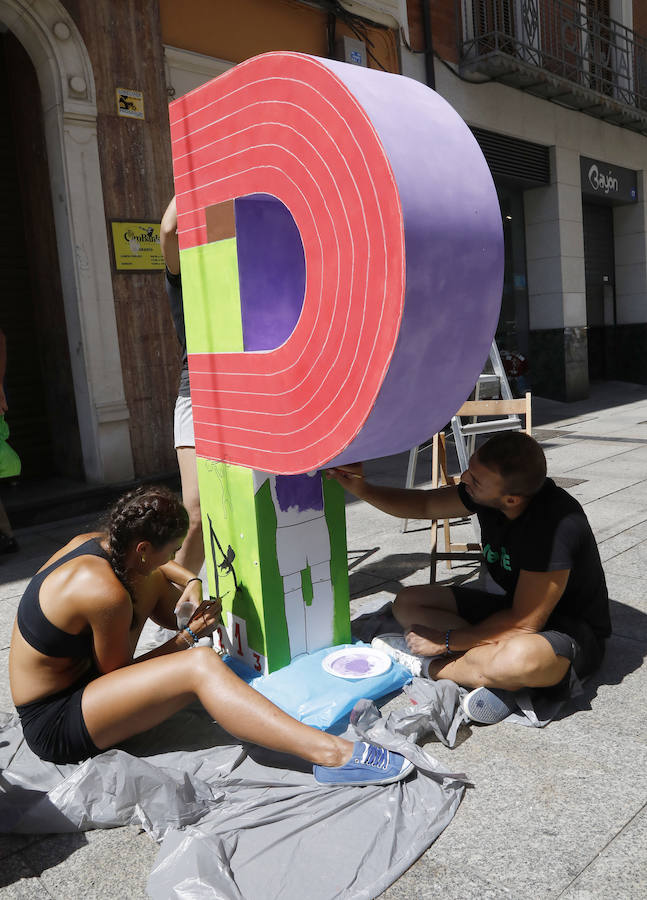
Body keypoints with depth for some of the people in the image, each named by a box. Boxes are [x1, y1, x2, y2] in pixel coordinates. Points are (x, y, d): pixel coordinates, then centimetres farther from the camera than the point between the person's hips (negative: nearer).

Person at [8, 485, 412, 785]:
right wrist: (187, 638, -9)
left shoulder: (91, 543, -4)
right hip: (56, 727, -10)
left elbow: (151, 563, 17)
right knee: (200, 665, -31)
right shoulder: (106, 593, -30)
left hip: (72, 676, 10)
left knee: (154, 580, 10)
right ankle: (333, 754, -40)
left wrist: (192, 582, 0)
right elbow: (117, 672, -15)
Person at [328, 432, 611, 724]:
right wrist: (362, 489, -10)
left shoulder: (557, 526, -34)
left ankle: (427, 666, -14)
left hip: (567, 627, -7)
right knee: (406, 603, -2)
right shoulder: (488, 489, -12)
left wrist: (446, 640, -20)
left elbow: (524, 623, -28)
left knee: (521, 659, -42)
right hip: (510, 605, 8)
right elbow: (424, 505, 4)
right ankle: (490, 671, -18)